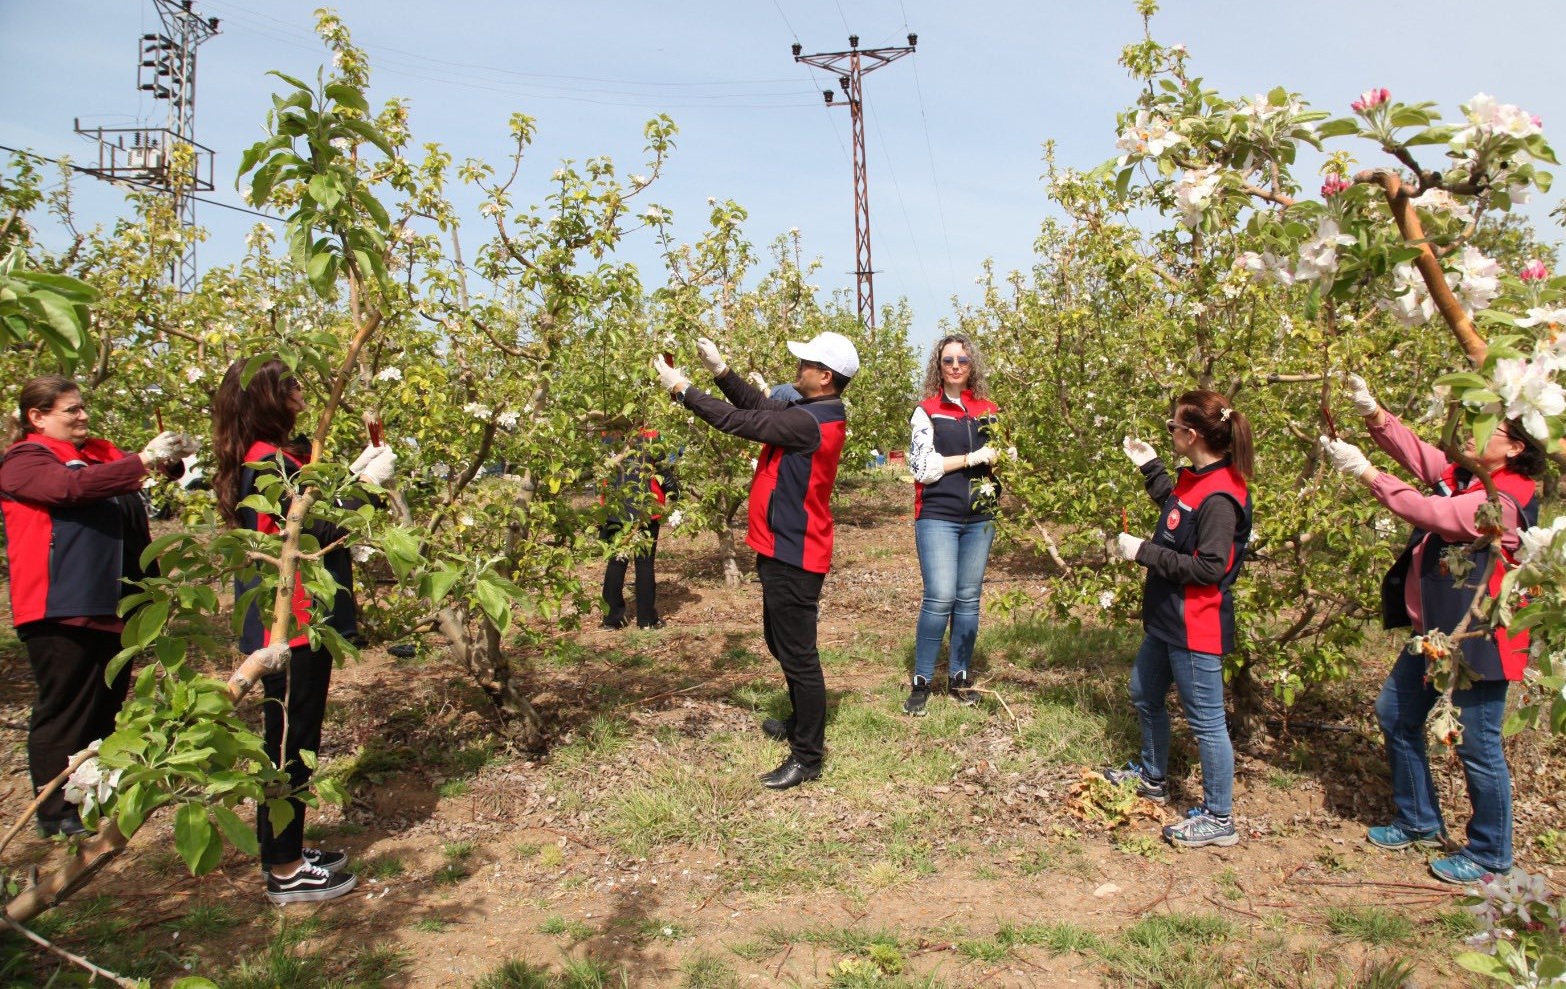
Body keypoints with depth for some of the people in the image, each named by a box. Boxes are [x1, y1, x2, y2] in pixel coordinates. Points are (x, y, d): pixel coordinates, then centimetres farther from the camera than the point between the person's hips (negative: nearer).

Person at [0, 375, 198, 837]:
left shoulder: (100, 453, 16)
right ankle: (56, 811, 12)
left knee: (107, 704, 16)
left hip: (110, 604, 8)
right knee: (63, 708, 1)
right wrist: (143, 459, -29)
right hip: (60, 608, -8)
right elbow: (72, 487, -26)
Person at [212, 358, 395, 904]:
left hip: (293, 623, 10)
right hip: (292, 626, -10)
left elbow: (312, 510, 14)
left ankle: (284, 850, 30)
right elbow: (319, 528, -22)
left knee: (288, 741, 18)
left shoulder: (269, 459, 12)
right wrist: (368, 482, -16)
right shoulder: (269, 463, -19)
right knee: (291, 744, -1)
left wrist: (354, 472, 9)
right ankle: (285, 872, 10)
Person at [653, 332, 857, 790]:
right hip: (785, 548, 11)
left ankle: (808, 756, 8)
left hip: (793, 555, -11)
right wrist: (720, 371, 1)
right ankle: (803, 722, 41)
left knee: (798, 653, -2)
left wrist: (682, 389, -11)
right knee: (782, 643, 24)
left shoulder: (809, 422, -23)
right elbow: (759, 405, 11)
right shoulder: (815, 411, 7)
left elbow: (739, 421, -20)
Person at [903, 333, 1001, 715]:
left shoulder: (988, 410, 10)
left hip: (979, 519, 4)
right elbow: (922, 467, -9)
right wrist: (971, 458, -13)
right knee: (940, 597, -11)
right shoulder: (927, 411, 0)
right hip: (937, 518, -4)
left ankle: (959, 675, 21)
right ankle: (921, 680, 1)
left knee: (969, 598, 8)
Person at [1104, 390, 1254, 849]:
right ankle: (1152, 778, 45)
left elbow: (1209, 568, -25)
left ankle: (1218, 818, 17)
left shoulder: (1219, 497, -24)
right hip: (1167, 621, 11)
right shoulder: (1194, 480, 4)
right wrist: (1149, 466, 17)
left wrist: (1144, 552, -21)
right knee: (1144, 695, 25)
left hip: (1196, 629, -11)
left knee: (1206, 720, 3)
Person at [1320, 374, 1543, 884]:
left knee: (1478, 747, 3)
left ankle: (1490, 854, 21)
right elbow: (1416, 451, -1)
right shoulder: (1460, 474, 4)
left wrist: (1364, 472, -28)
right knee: (1395, 713, 16)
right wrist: (1372, 411, -19)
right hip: (1436, 630, 9)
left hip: (1478, 636, -9)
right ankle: (1418, 821, 32)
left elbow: (1430, 513, -30)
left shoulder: (1506, 499, -22)